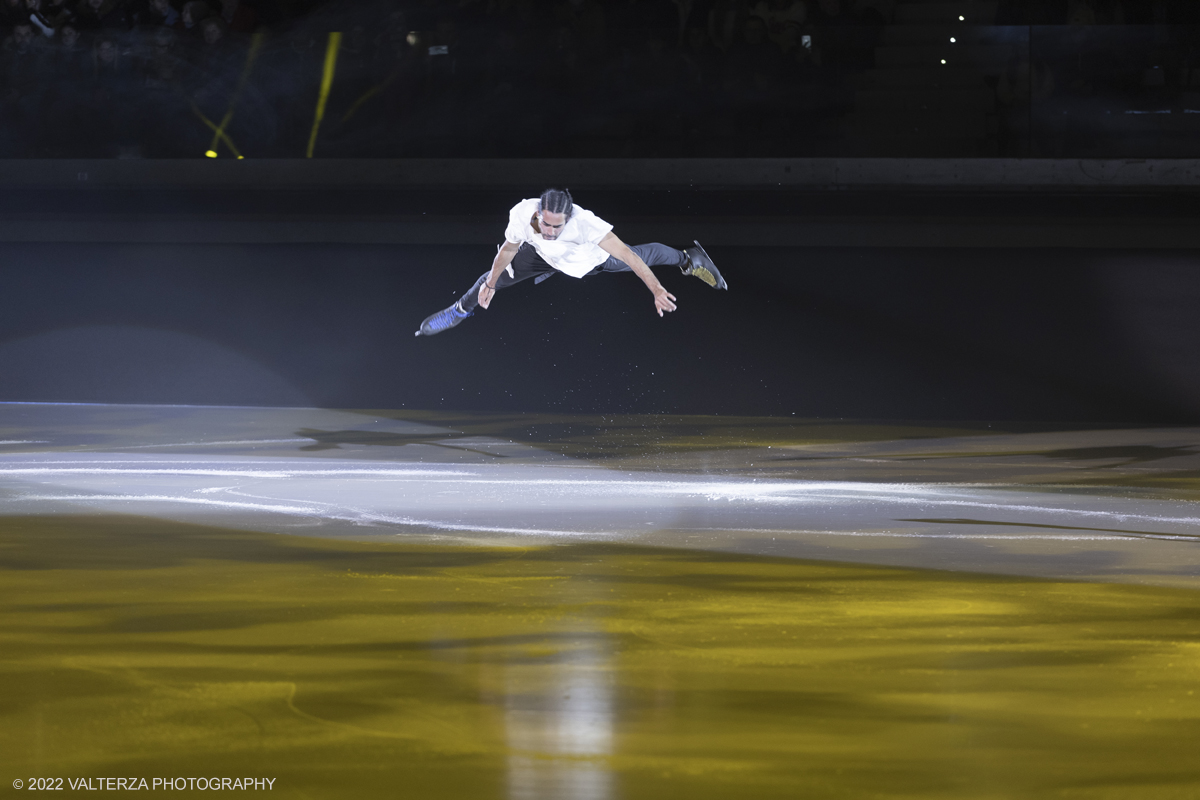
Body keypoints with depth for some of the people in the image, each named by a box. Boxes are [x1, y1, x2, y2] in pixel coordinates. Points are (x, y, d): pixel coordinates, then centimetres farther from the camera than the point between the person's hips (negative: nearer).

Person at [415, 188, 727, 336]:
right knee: (496, 274, 10)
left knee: (642, 255, 22)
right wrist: (491, 284, -4)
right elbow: (508, 250, -18)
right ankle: (461, 309, 43)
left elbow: (627, 255, -47)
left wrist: (656, 289, -49)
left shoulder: (584, 223, -50)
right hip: (545, 256, 2)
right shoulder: (522, 214, -40)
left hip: (593, 258, -2)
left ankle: (689, 258, 53)